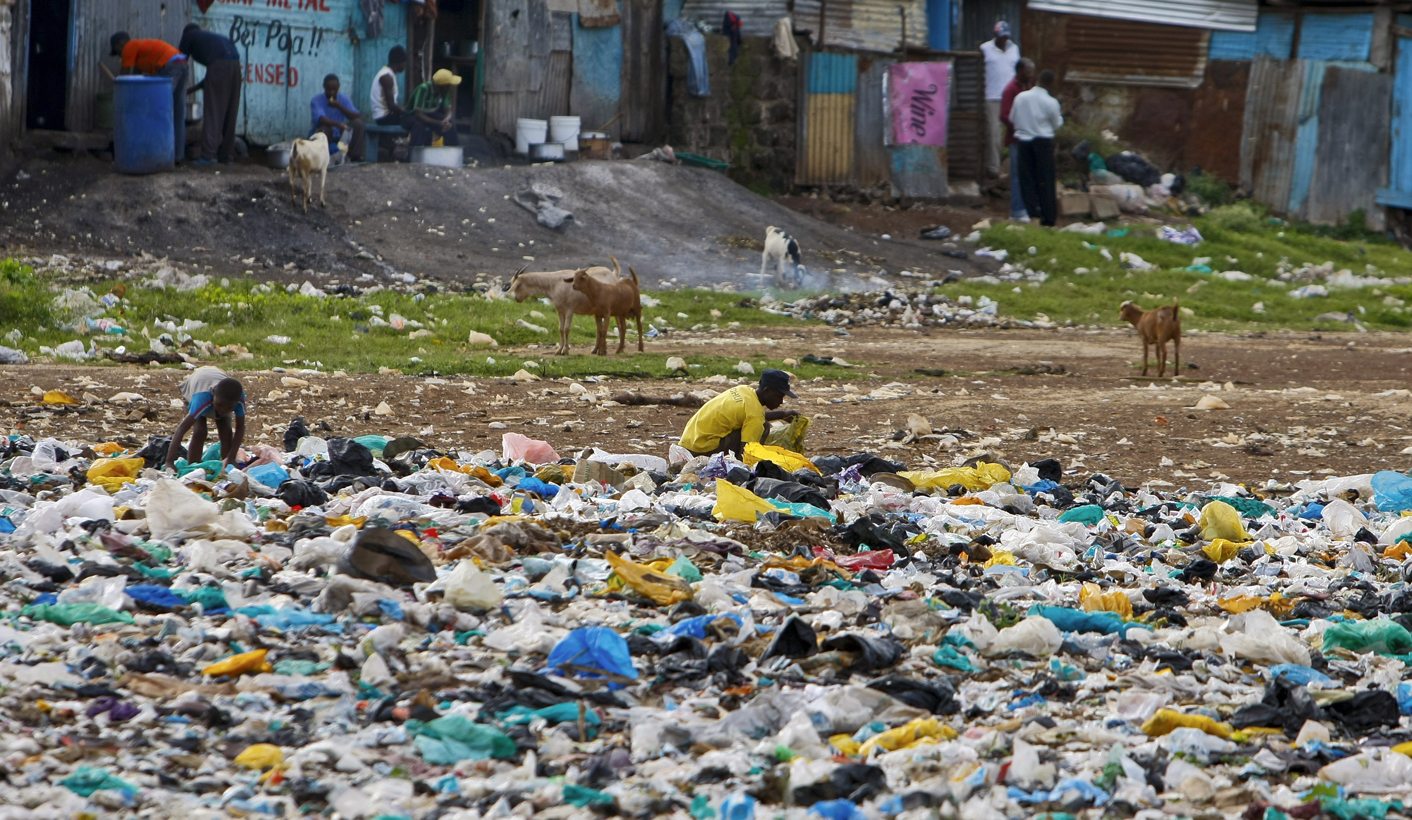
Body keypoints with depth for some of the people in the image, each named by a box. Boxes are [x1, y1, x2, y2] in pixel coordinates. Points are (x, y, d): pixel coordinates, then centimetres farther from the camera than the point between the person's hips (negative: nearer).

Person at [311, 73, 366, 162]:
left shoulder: (344, 99, 0)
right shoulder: (316, 100, -14)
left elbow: (358, 117, -12)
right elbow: (321, 119, -31)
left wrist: (340, 107, -24)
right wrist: (338, 124, -49)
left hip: (338, 136, 5)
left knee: (358, 123, -15)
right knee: (325, 128, -37)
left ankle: (355, 157, -15)